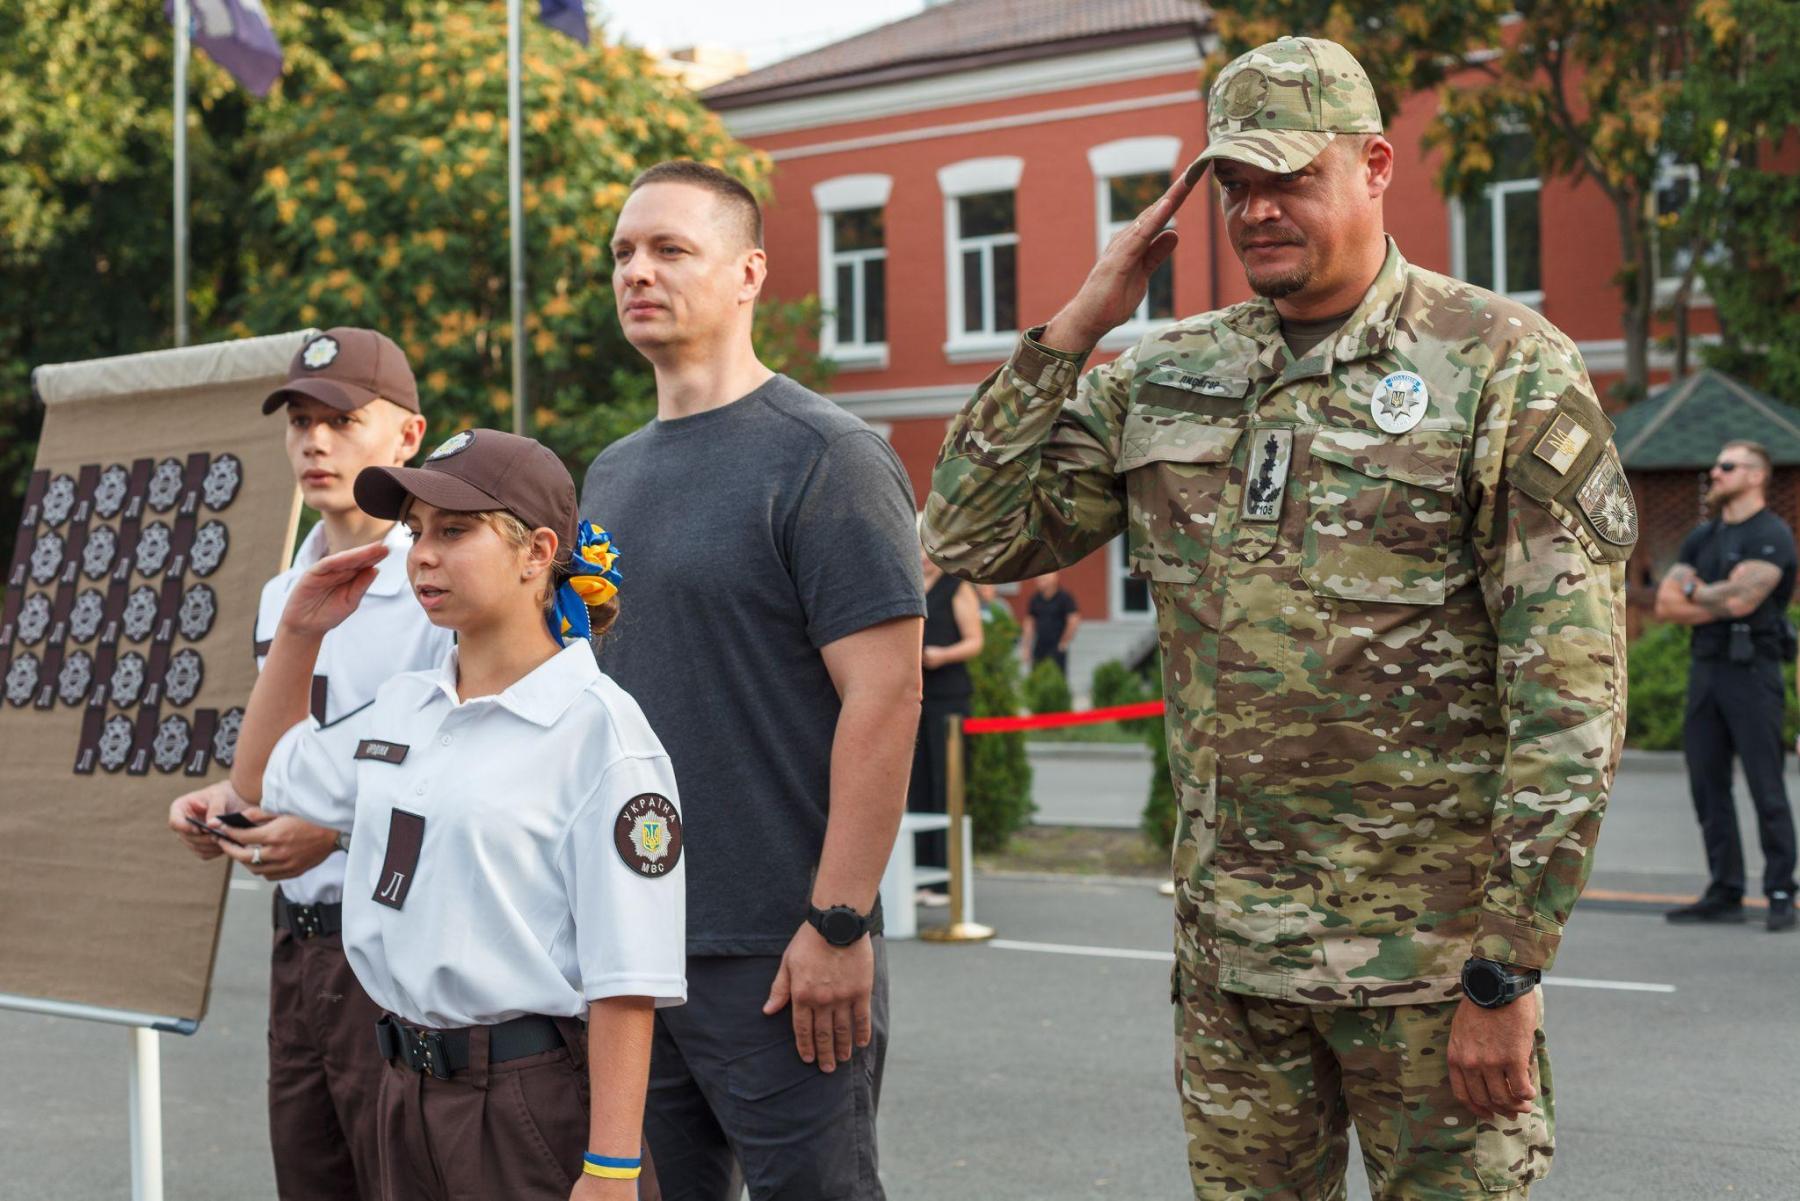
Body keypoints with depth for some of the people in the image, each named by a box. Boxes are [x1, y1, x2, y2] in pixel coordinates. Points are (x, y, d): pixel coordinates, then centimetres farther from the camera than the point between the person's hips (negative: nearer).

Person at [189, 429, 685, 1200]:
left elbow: (625, 979, -16)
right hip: (408, 1086, 7)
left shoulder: (597, 725, -12)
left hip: (535, 1102, -7)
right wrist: (298, 631, 16)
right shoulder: (403, 709, 9)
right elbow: (260, 779, 29)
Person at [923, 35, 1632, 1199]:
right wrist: (1074, 327, -1)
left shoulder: (1507, 370, -7)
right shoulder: (1161, 381, 9)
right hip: (1229, 943, 5)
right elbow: (972, 536, 5)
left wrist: (1507, 974, -15)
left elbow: (1571, 693, -11)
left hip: (1428, 951, -4)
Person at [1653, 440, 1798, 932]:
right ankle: (1724, 894, 13)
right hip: (1705, 669, 8)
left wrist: (1694, 590, -2)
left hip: (1752, 671, -8)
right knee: (1708, 786, 7)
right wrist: (1722, 603, -6)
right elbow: (1665, 605, 8)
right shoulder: (1701, 538, 17)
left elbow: (1739, 598, -20)